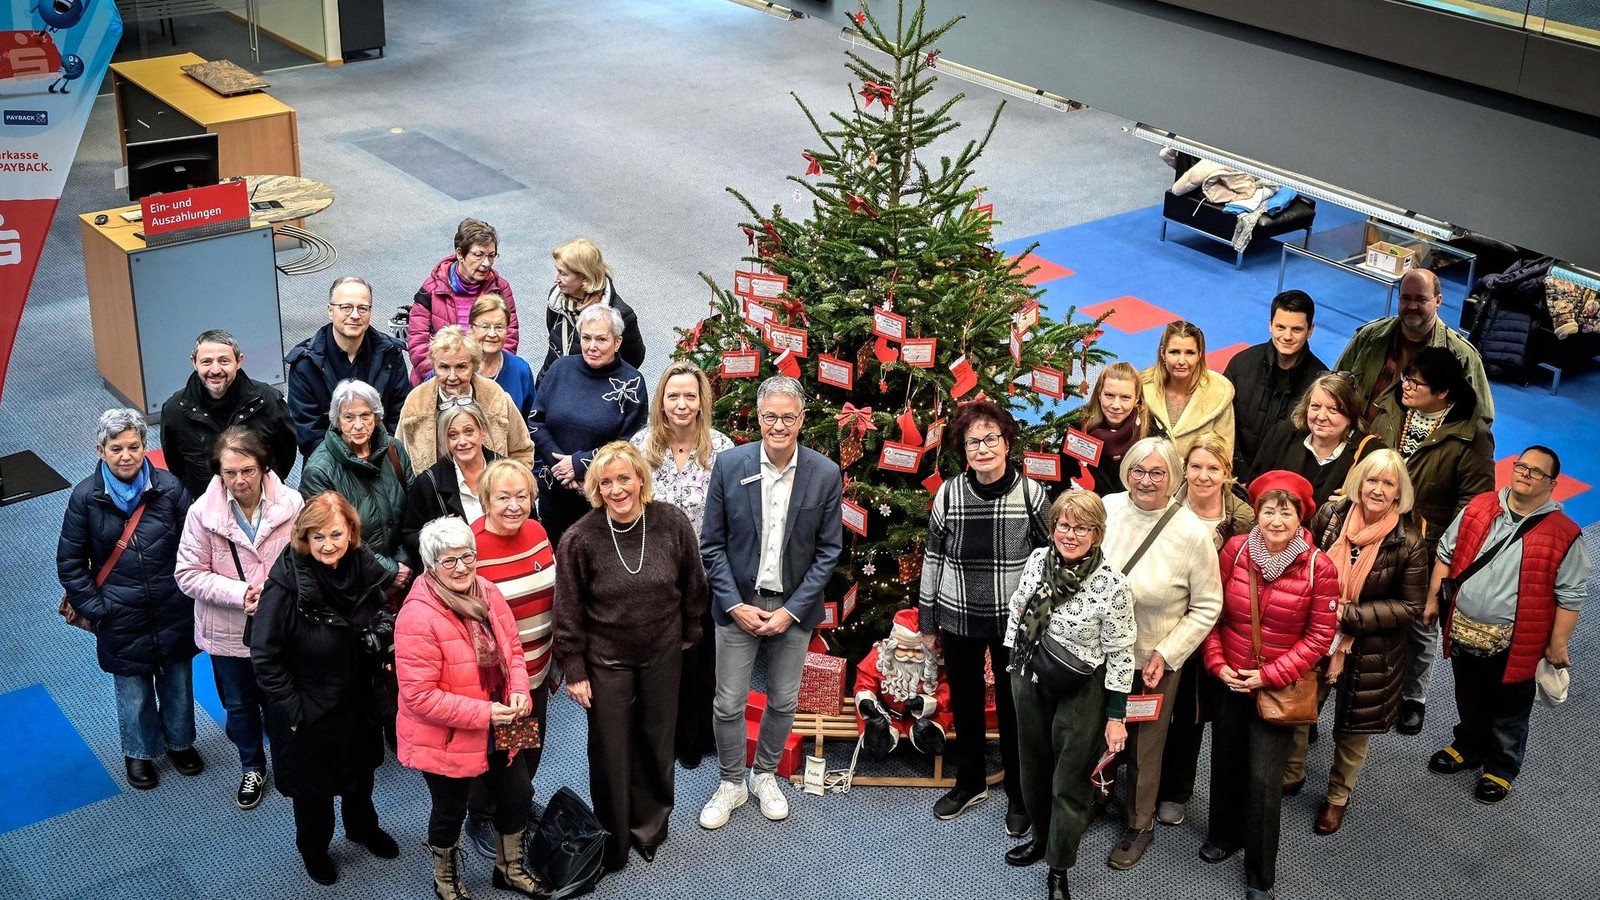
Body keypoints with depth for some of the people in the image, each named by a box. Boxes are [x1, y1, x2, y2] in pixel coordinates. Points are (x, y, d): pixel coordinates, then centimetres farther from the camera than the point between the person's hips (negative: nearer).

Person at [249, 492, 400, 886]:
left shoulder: (366, 567, -12)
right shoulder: (287, 582, -27)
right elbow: (264, 655, -21)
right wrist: (292, 708, -19)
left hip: (359, 701, 5)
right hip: (309, 710, -4)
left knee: (361, 769, 27)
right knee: (313, 782, 18)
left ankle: (363, 827, 55)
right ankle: (313, 847, 45)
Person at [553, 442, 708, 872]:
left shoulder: (672, 523, -12)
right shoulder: (581, 539, -17)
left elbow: (693, 584, 3)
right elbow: (569, 612, -9)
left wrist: (689, 632, 12)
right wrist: (574, 671, -7)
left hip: (662, 655, 2)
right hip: (606, 660, -2)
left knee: (656, 741, 16)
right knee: (610, 751, 7)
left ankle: (650, 826, 39)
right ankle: (613, 841, 27)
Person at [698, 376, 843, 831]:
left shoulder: (826, 474, -9)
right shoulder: (730, 465, -9)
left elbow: (829, 551, -3)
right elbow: (712, 543, -3)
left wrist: (791, 610, -9)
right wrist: (735, 605, -10)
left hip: (793, 607, 1)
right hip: (738, 603, 0)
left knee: (784, 701, 13)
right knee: (729, 703, 5)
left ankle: (765, 775, 35)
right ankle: (731, 783, 26)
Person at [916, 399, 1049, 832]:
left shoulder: (1031, 494, -11)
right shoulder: (949, 494, -6)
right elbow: (932, 558, 4)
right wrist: (928, 624, 7)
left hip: (1016, 620, -2)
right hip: (959, 618, 2)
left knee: (1013, 707, 9)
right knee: (964, 703, 16)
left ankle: (1019, 796, 27)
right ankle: (970, 783, 37)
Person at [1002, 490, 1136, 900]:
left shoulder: (1112, 585, -21)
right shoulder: (1037, 559, -7)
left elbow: (1120, 655, -15)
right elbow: (1017, 611, 9)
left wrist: (1116, 717, -12)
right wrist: (1013, 666, 13)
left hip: (1080, 694, -5)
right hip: (1030, 682, 5)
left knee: (1070, 783, 8)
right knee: (1033, 768, 22)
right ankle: (1042, 838, 46)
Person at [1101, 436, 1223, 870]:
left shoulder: (1192, 533, -19)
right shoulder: (1106, 509, -12)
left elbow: (1207, 606, -10)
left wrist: (1166, 654, -15)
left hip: (1152, 661, -2)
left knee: (1144, 746, 17)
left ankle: (1140, 825, 39)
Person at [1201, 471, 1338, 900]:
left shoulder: (1319, 567, -15)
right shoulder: (1235, 549, -8)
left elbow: (1320, 635, -10)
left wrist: (1270, 674, -14)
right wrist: (1217, 662, -7)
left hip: (1279, 685, -3)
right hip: (1229, 679, 3)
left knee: (1264, 777, -1)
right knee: (1225, 762, 19)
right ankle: (1223, 835, 46)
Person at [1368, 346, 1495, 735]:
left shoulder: (1470, 437, -18)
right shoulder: (1387, 411, -5)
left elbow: (1474, 499, -14)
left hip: (1428, 552, -3)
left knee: (1421, 625, 15)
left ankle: (1414, 697, 35)